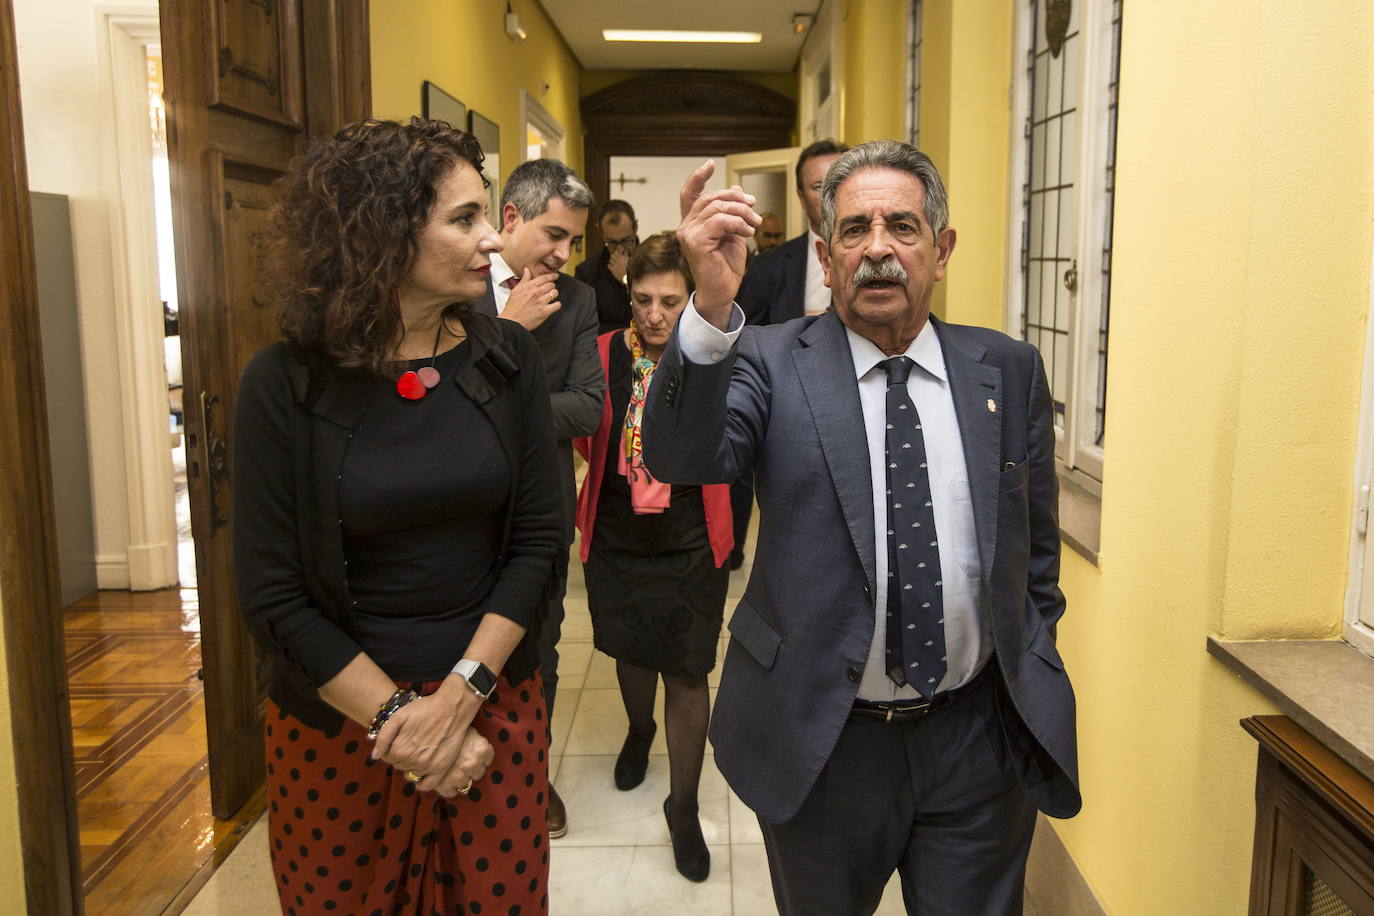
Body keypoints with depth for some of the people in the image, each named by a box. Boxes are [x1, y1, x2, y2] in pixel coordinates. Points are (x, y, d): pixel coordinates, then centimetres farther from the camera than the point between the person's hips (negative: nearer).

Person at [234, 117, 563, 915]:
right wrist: (397, 720, -13)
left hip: (496, 702, 2)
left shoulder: (507, 357, -5)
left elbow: (539, 537, -5)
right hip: (337, 717, -1)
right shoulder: (285, 384, -12)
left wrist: (460, 696, -13)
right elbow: (273, 593, -10)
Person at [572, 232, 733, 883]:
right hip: (616, 538, 3)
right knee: (631, 654, 22)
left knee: (686, 675, 3)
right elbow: (581, 435, 8)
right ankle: (639, 731, 55)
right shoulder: (602, 355, -5)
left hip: (690, 544, -2)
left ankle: (683, 808, 23)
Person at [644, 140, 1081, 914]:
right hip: (821, 737, -1)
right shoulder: (771, 363, -7)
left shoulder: (1010, 370, 1)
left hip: (978, 739, 2)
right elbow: (685, 460, -27)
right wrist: (713, 308, -40)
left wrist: (1032, 676, 8)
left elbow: (1037, 547, 9)